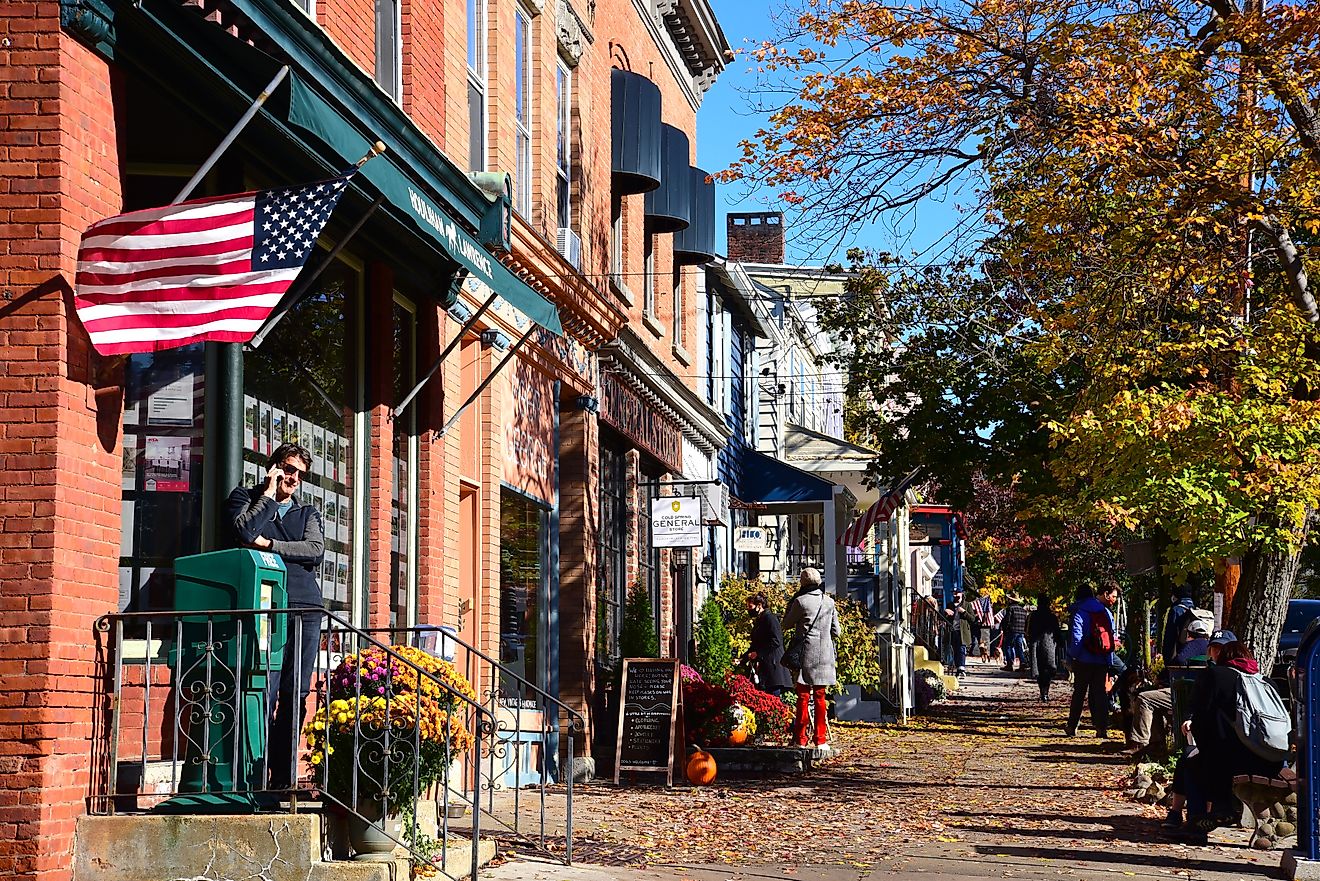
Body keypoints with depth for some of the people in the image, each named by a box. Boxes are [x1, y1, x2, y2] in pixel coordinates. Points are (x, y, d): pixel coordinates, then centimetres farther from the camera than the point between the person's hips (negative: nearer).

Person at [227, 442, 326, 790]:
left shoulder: (307, 513, 24)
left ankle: (283, 777, 2)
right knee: (264, 692, -13)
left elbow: (315, 550, 4)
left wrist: (269, 545, -3)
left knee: (295, 695, 0)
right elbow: (244, 532, -7)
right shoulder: (246, 497, 15)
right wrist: (269, 493, 2)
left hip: (305, 608, 4)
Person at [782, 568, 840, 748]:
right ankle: (820, 738, 10)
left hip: (806, 654, -3)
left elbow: (786, 624, 5)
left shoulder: (800, 601, -8)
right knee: (820, 697, 10)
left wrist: (792, 600, 8)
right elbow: (836, 632, 8)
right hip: (824, 656, 3)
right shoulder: (829, 602, 4)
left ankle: (801, 738, 0)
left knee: (803, 696, 1)